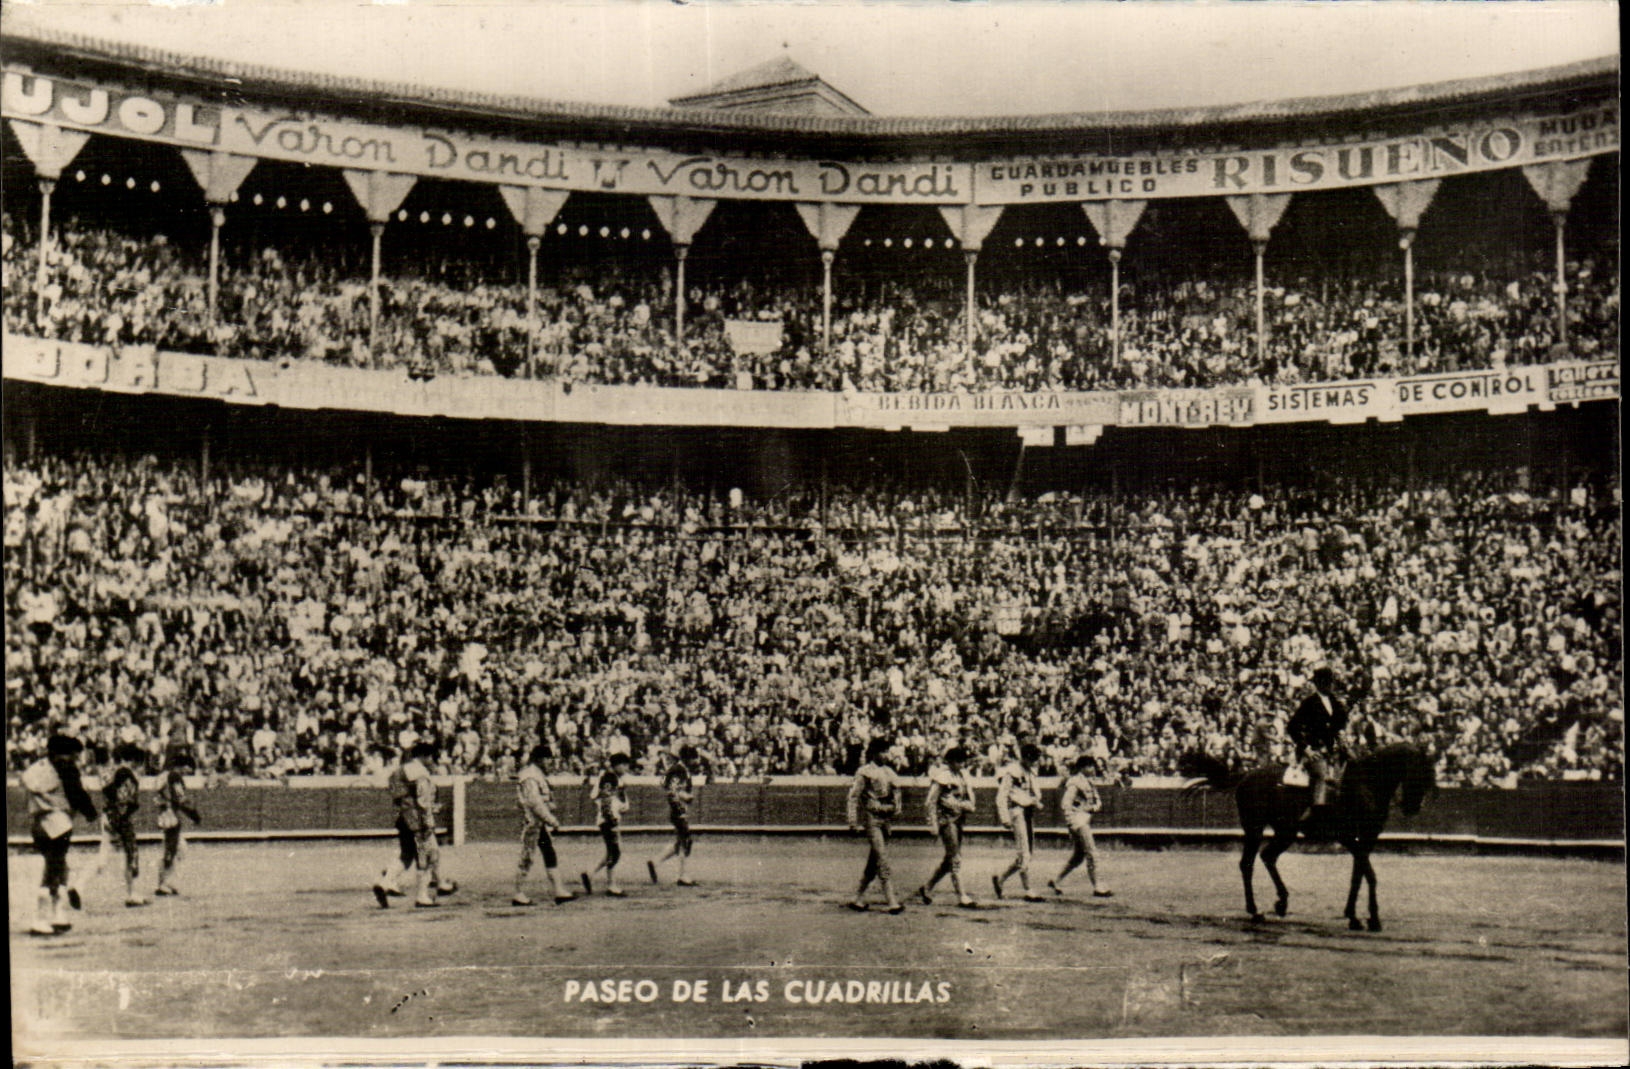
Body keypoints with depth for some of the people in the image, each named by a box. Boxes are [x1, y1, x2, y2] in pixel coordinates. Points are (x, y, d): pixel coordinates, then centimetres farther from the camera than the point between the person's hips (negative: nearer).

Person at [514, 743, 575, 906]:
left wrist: (551, 819, 16)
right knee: (527, 857, -3)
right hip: (532, 821, -10)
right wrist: (551, 820, -22)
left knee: (550, 855, 8)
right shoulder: (529, 776, -16)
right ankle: (519, 895, 4)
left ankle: (557, 891, 9)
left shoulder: (538, 774, 16)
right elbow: (535, 802, -23)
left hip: (542, 823, 10)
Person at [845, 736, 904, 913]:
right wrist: (854, 822, -12)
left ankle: (858, 900, 18)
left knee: (874, 862, 9)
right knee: (883, 862, -11)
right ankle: (892, 902, -13)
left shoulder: (888, 772, 13)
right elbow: (854, 797, -8)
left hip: (885, 819, 7)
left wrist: (895, 810, 10)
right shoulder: (864, 772, -7)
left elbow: (896, 792, 23)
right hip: (871, 818, -7)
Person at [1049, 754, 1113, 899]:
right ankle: (1097, 888, -5)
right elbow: (1065, 804, -19)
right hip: (1077, 819, -10)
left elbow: (1098, 801, 19)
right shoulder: (1075, 783, -13)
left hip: (1086, 820, 10)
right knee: (1092, 854, -9)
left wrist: (1096, 806, -4)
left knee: (1079, 856, 14)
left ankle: (1056, 881, 24)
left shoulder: (1089, 782, 16)